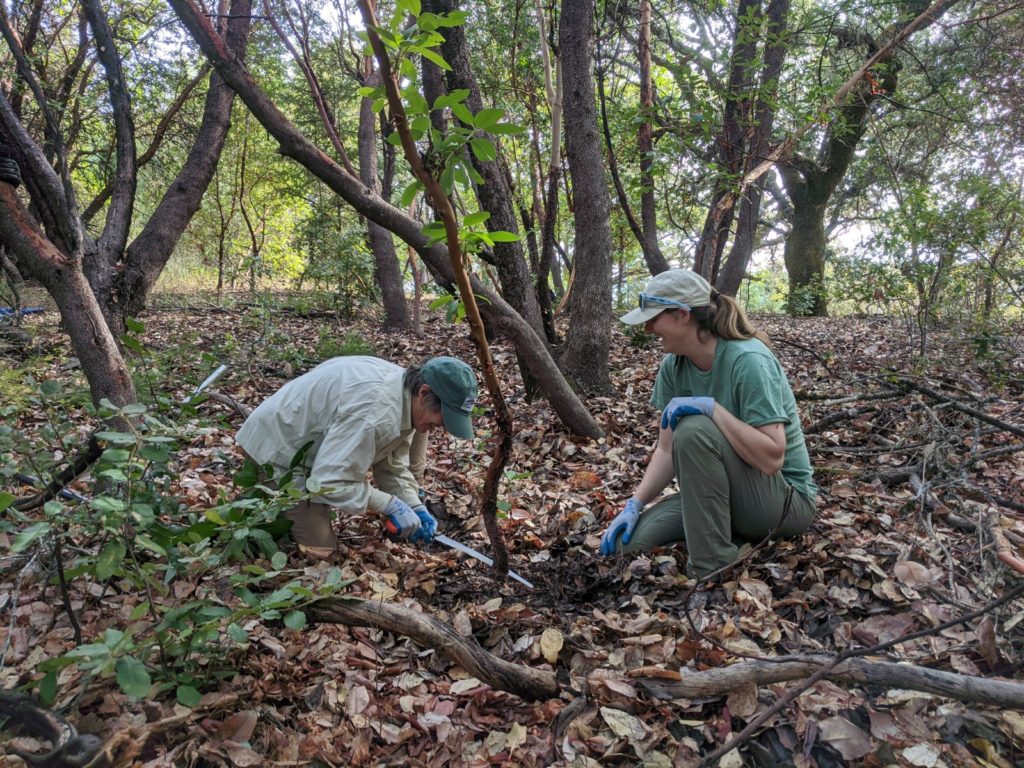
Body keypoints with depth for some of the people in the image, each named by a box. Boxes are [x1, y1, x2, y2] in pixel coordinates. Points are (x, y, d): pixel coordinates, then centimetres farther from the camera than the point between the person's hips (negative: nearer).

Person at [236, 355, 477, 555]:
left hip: (307, 443, 9)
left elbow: (393, 465, 3)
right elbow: (331, 481, -35)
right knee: (319, 546, -10)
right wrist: (391, 505, -27)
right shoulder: (375, 410, -37)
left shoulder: (404, 394, -5)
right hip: (279, 449, -9)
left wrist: (415, 506, -10)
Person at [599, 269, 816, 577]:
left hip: (787, 498, -6)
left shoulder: (748, 360, -24)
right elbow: (667, 449, 0)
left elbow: (772, 457, -29)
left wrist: (712, 408, -32)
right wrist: (634, 505, -10)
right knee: (631, 541, -11)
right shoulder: (673, 366, -3)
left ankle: (713, 571, -21)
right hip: (723, 493, 7)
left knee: (694, 430, -32)